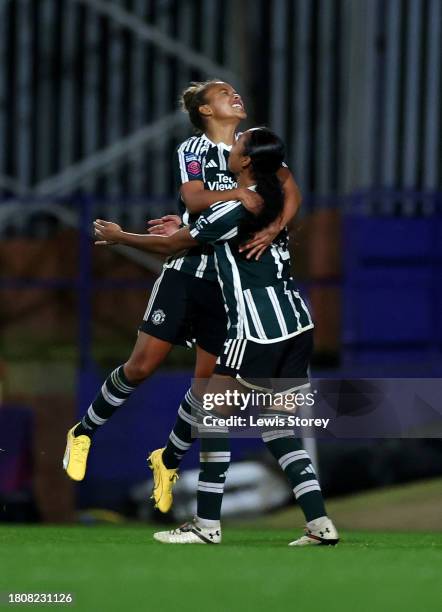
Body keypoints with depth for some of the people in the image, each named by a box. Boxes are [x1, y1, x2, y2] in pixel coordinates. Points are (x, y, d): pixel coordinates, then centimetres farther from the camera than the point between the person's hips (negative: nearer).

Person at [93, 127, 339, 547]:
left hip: (257, 330, -8)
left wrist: (119, 237, 14)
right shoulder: (272, 201, 12)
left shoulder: (233, 211, -12)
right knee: (275, 427, 11)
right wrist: (187, 228, 37)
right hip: (296, 324, 8)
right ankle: (319, 523, 1)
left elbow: (171, 245, 0)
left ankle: (207, 524, -3)